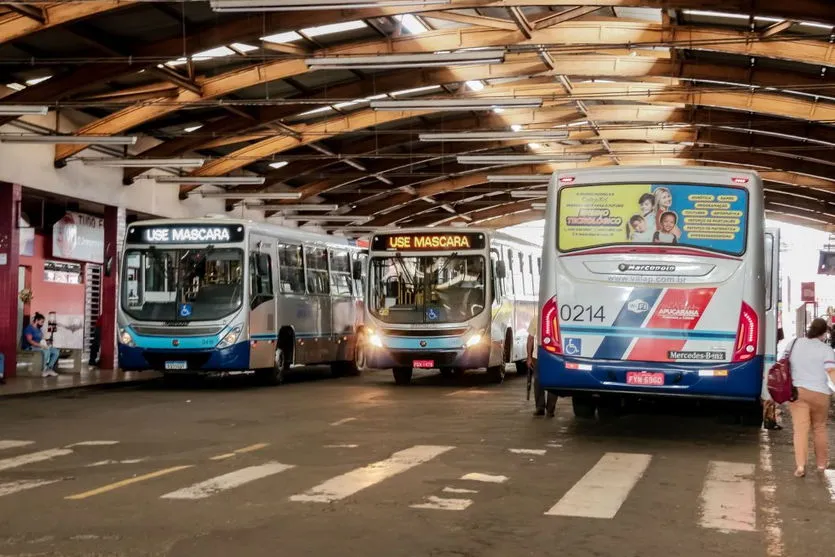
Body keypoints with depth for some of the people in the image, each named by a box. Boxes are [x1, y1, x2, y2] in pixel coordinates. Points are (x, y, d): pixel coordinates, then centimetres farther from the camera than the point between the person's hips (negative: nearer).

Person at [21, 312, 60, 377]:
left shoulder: (38, 329, 18)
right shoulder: (29, 328, -9)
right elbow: (29, 340, -20)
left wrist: (45, 344, -1)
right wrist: (41, 345, -26)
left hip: (40, 346, 9)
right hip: (31, 347, -9)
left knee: (56, 351, -9)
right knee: (46, 351, -35)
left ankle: (49, 368, -13)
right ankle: (45, 370, -26)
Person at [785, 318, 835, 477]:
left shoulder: (794, 344, 6)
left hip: (796, 391, 2)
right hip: (818, 393, -2)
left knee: (800, 429, -2)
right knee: (819, 428, 15)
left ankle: (800, 465, -14)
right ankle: (821, 463, 27)